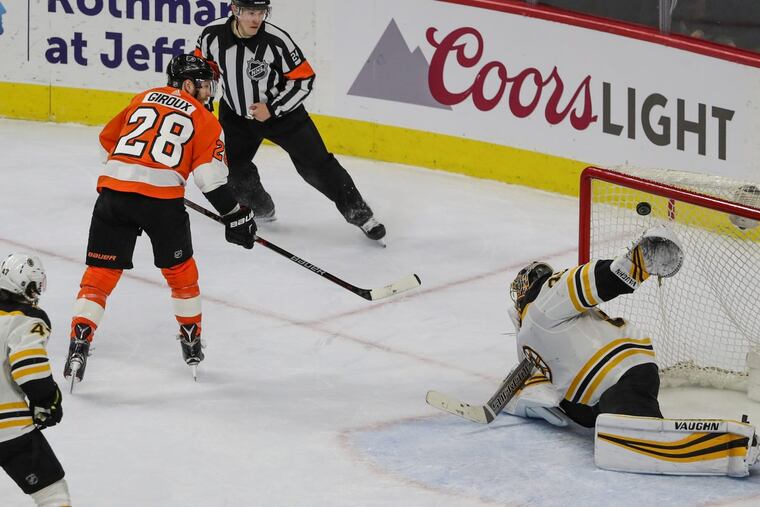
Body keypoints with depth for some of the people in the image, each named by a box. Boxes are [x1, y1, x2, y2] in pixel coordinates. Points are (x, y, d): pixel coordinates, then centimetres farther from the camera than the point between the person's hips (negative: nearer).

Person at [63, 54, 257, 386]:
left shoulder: (144, 99, 22)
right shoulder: (205, 121, 8)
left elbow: (108, 138, 31)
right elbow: (211, 177, -2)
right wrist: (235, 216, 4)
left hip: (114, 187, 3)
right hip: (162, 200, -3)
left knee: (100, 273, 6)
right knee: (180, 271, 19)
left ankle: (79, 342, -9)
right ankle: (192, 344, 30)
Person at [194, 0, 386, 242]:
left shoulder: (277, 40, -27)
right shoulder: (212, 35, -17)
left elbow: (303, 80, -17)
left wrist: (272, 109, -22)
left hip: (281, 110, -3)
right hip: (236, 114, 3)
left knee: (316, 165, -5)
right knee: (232, 165, 0)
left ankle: (359, 213, 5)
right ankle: (260, 209, 27)